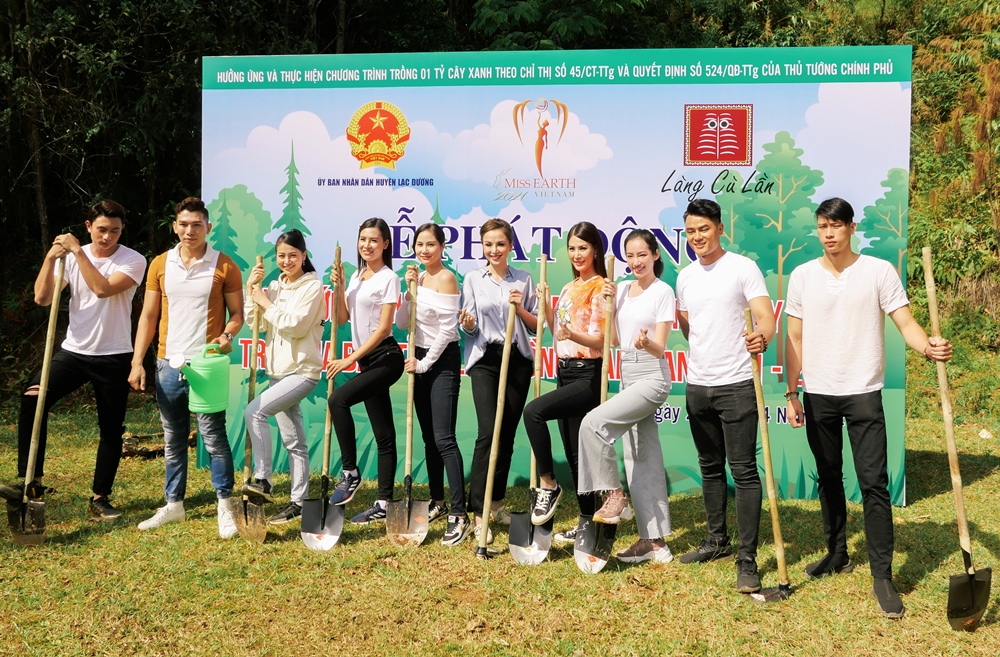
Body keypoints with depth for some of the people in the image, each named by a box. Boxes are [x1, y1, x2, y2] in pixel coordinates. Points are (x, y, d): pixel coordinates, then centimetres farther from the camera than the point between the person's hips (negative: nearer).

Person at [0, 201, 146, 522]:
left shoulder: (133, 261, -7)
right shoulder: (70, 258, 3)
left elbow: (103, 288, -23)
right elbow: (42, 298, -6)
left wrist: (78, 251, -21)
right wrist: (50, 258, -18)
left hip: (113, 357, -2)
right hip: (73, 351, 2)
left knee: (111, 430, 4)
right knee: (32, 397, -21)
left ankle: (100, 499, 19)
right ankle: (31, 481, -14)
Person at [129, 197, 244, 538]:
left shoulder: (224, 266, -2)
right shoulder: (160, 264, 7)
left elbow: (236, 313, 3)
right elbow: (148, 316, 8)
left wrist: (227, 334, -18)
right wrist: (137, 362, 2)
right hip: (168, 363, 4)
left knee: (214, 435, -4)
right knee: (173, 438, 12)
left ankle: (224, 507, 5)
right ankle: (173, 503, 24)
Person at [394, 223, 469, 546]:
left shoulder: (446, 278, -11)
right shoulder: (419, 278, 11)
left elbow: (447, 329, -16)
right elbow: (402, 324, 4)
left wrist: (425, 363, -13)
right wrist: (410, 290, -8)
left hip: (442, 361, -8)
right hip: (420, 360, 8)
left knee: (444, 438, -13)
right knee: (429, 437, 13)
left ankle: (460, 515, -12)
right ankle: (437, 503, 24)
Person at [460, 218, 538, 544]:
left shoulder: (523, 280, 7)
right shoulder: (473, 279, 5)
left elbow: (537, 325, 8)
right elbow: (469, 329, 4)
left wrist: (520, 308, -9)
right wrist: (467, 323, -18)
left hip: (517, 360, 2)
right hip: (485, 360, -2)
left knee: (508, 434, 6)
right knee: (488, 432, -15)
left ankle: (496, 501, 22)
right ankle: (478, 512, -13)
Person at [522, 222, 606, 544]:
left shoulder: (601, 288, -9)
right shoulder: (568, 289, 16)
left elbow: (599, 339, -16)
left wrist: (572, 334, -34)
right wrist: (546, 307, 8)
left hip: (587, 375, -9)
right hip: (565, 372, 9)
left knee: (534, 410, -28)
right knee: (574, 453, 10)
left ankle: (548, 485, -13)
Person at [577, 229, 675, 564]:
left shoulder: (663, 292, -7)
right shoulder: (622, 289, 12)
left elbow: (659, 348, -13)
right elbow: (614, 339, 11)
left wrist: (646, 343, -35)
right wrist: (609, 302, 4)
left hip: (651, 378, -8)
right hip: (627, 376, 8)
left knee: (593, 422, -23)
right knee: (641, 459, 8)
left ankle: (614, 494, -5)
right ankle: (654, 540, 14)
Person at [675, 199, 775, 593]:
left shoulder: (743, 268, -7)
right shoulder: (685, 277, 12)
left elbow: (766, 317, -18)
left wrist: (761, 338, -38)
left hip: (736, 386, -7)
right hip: (698, 386, 7)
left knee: (743, 470, -6)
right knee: (710, 468, 17)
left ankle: (747, 558, -3)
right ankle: (717, 540, 31)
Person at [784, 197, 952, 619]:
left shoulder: (879, 271, -3)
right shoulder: (802, 276, 4)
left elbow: (905, 322, -9)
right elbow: (795, 338, 7)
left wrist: (929, 347, -31)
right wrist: (791, 394, 5)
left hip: (863, 393, -3)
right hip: (818, 394, 3)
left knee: (874, 483, -7)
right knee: (828, 477, 14)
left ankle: (882, 577, -1)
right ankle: (837, 555, 30)